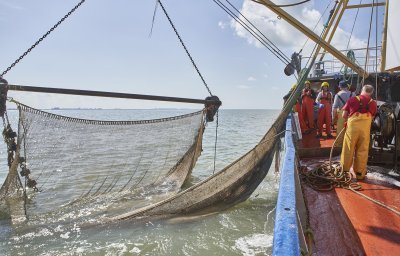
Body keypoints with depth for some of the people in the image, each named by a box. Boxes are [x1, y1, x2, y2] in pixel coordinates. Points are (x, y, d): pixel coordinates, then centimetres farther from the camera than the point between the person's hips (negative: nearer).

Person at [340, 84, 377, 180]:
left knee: (348, 150, 9)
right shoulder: (373, 103, 4)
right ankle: (360, 173, 19)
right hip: (365, 129, 1)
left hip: (352, 127, -1)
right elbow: (372, 117, 8)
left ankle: (344, 171, 18)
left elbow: (344, 116, 2)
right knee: (362, 151, 10)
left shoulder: (352, 99, -1)